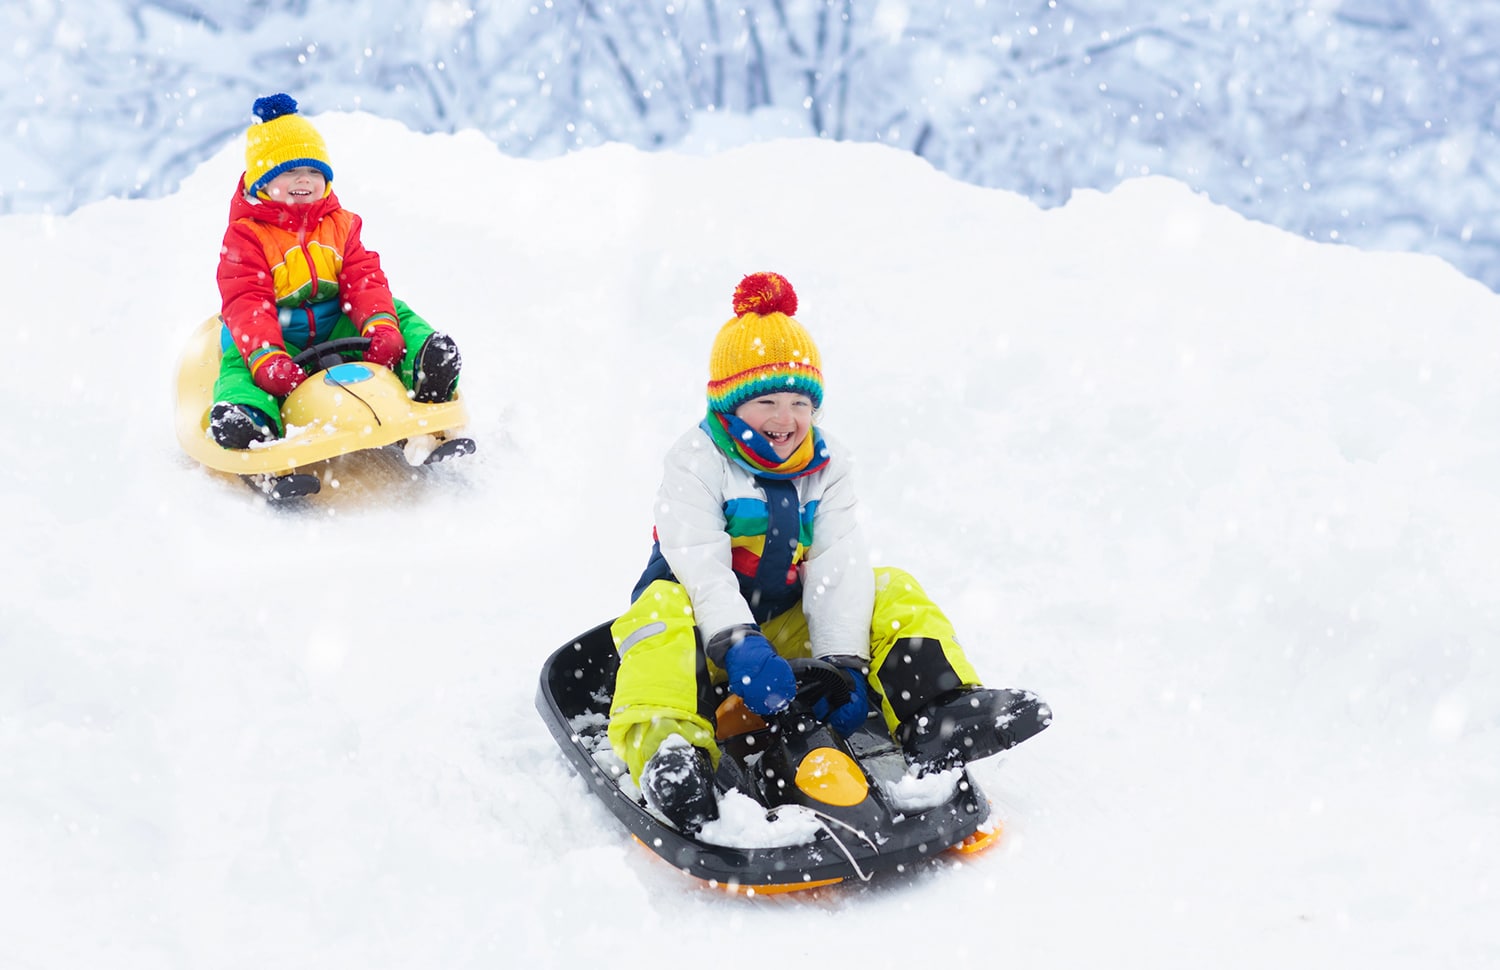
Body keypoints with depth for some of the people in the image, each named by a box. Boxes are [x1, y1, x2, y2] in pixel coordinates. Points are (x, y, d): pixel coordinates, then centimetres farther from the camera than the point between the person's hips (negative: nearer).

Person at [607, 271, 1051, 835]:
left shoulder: (827, 466, 4)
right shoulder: (696, 462, -9)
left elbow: (840, 569, -7)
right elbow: (698, 565, -23)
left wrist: (843, 661, -22)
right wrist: (739, 645, -39)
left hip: (790, 627, 5)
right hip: (710, 628, -4)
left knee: (893, 594, -10)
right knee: (664, 608, -37)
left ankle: (939, 719, -27)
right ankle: (667, 751, -57)